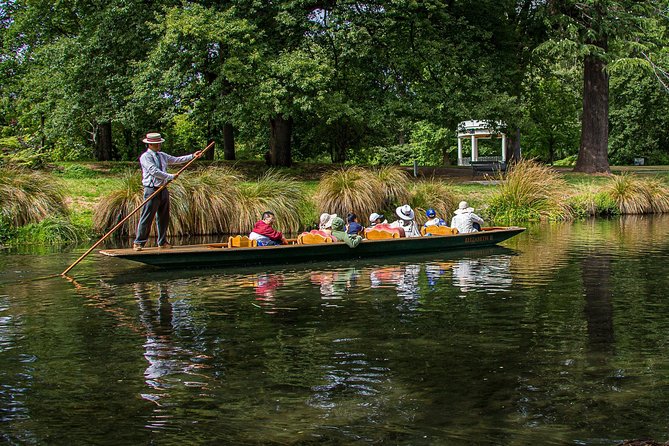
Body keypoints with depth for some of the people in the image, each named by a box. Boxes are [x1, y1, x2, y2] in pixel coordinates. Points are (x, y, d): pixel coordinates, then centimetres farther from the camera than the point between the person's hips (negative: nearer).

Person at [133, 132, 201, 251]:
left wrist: (192, 156, 9)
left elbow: (176, 160, 16)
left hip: (163, 189, 7)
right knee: (147, 218, -7)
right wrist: (170, 177, -18)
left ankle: (162, 242, 19)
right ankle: (138, 242, -1)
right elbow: (154, 171, -18)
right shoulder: (145, 157, -8)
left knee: (163, 218, 10)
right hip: (152, 190, -7)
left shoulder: (162, 155, 15)